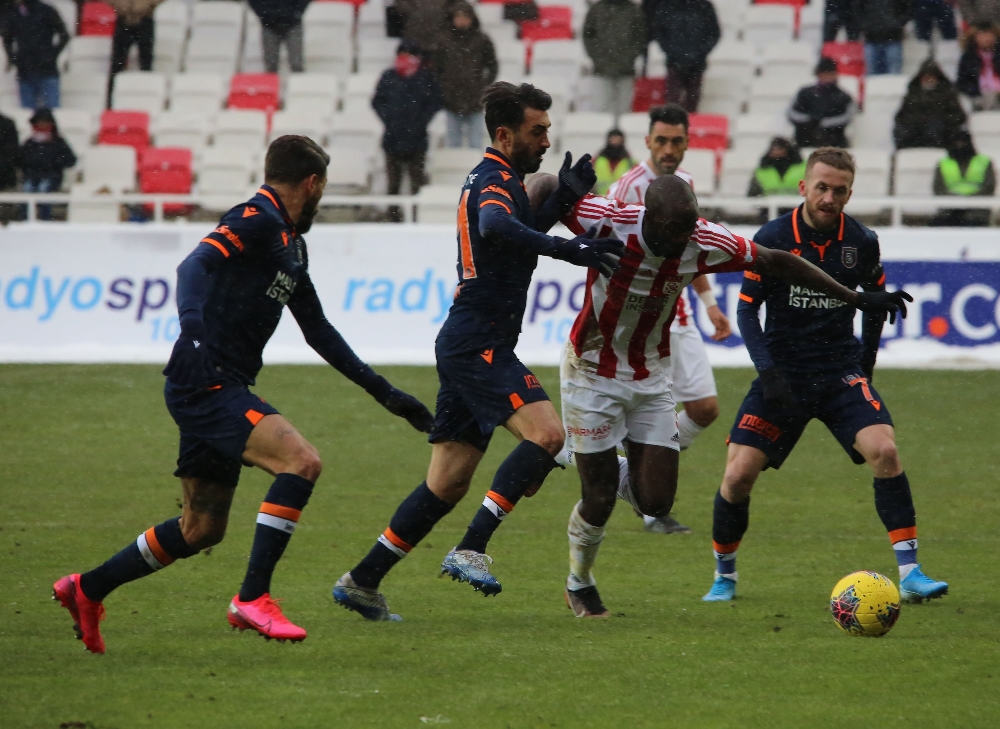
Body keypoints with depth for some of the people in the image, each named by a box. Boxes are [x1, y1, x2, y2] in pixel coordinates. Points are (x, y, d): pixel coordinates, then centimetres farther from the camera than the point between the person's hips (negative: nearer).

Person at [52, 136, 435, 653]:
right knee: (301, 461, -23)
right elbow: (196, 265, -24)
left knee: (202, 529, 13)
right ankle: (252, 599, -22)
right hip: (205, 382, -10)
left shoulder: (292, 243, 20)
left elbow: (317, 329, 27)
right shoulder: (257, 218, -9)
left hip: (222, 390, 10)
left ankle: (86, 590, 27)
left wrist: (382, 391, 26)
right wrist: (192, 326, -42)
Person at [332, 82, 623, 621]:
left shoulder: (491, 178, 19)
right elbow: (495, 227, -35)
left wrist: (562, 200, 17)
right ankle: (470, 551, -24)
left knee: (448, 484, 10)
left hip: (466, 348, 10)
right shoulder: (496, 180, -12)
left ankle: (361, 582, 12)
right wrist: (569, 249, -41)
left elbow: (518, 239, 33)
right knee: (546, 433, -22)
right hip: (479, 347, -10)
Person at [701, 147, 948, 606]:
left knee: (884, 450, -22)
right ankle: (724, 576, 14)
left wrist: (865, 365, 15)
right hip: (782, 374, -1)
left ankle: (909, 573, -17)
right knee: (739, 474, -11)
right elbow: (747, 309, -3)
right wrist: (768, 372, -15)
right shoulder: (771, 239, -8)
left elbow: (875, 300, 16)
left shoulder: (862, 242, -2)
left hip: (841, 372, 1)